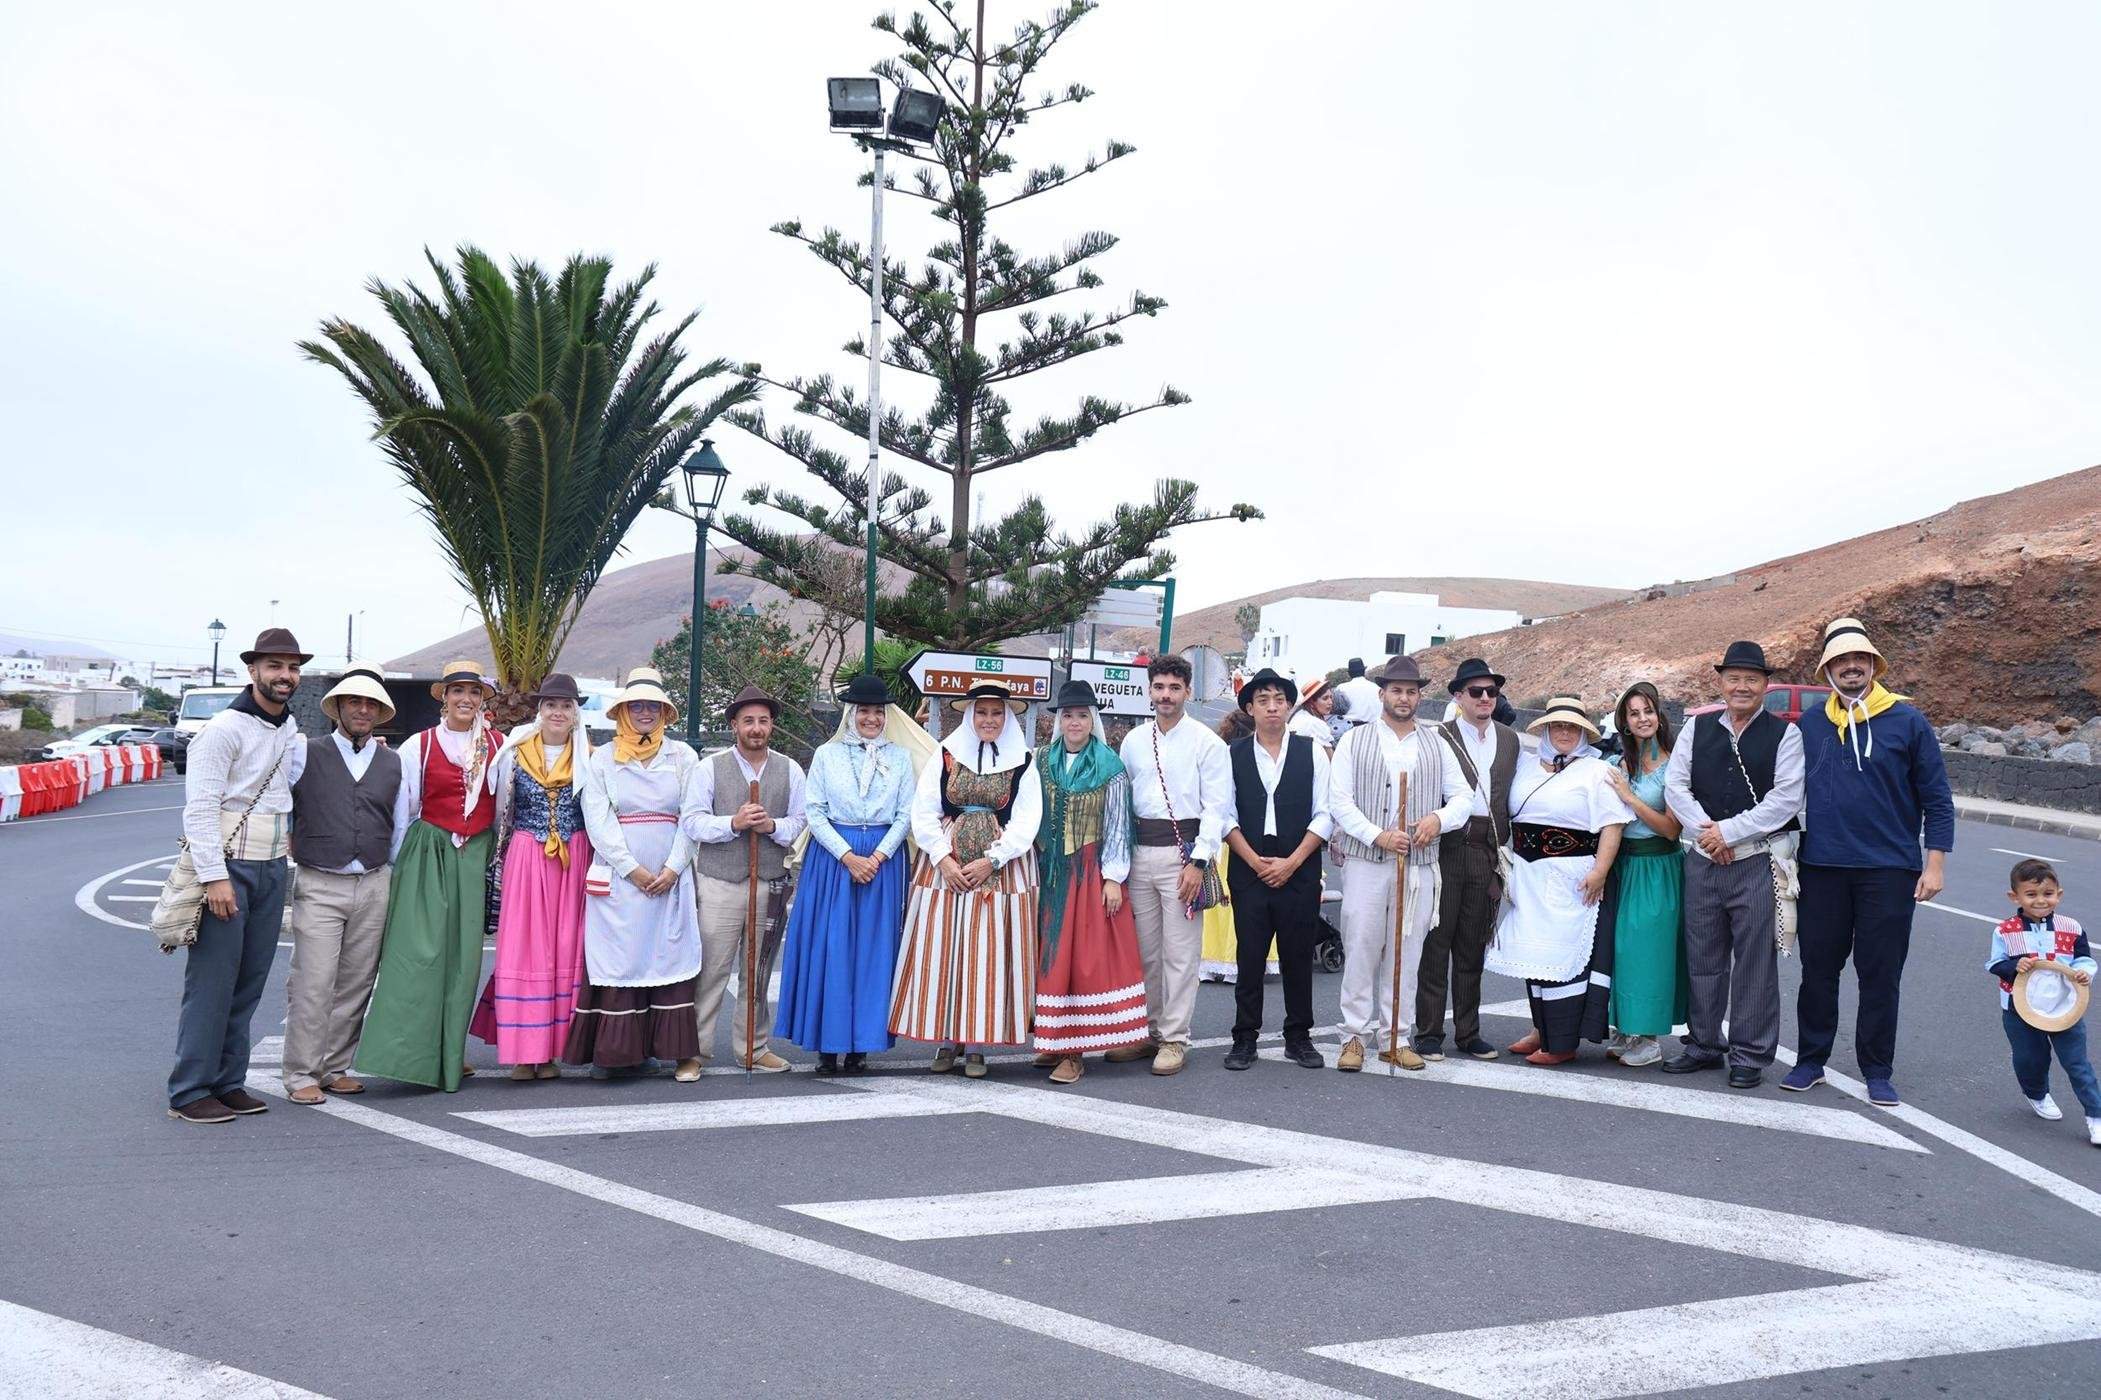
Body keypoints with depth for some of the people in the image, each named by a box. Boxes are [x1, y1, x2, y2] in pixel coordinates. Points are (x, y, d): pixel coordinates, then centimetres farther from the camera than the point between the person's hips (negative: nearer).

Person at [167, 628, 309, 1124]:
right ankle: (188, 1092, 2)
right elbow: (200, 808, -14)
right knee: (211, 982, -5)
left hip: (272, 868, 7)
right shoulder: (225, 728, -9)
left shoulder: (290, 731, 13)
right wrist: (215, 876, -20)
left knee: (249, 983, 10)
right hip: (228, 866, -7)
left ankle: (228, 1083, 18)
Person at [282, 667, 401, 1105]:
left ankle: (335, 1068, 18)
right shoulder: (308, 755, 4)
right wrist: (293, 845, 3)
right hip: (318, 885, -3)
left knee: (356, 984, 7)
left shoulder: (393, 763, 12)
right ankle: (302, 1074, 3)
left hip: (373, 886, 3)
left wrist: (393, 871, 12)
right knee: (313, 983, -7)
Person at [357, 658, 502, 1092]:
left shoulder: (498, 747, 7)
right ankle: (409, 1052, -8)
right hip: (428, 855, -2)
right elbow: (401, 812, 4)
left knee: (464, 955, 4)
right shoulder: (419, 746, 2)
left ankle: (449, 1054, 13)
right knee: (419, 951, -11)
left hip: (477, 858, 2)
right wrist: (395, 867, 5)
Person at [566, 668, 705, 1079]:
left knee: (671, 956, -1)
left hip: (670, 875, 1)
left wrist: (673, 868, -8)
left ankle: (682, 1052, 2)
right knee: (618, 960, -2)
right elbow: (598, 820, -2)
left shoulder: (683, 756, 9)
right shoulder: (601, 759, 7)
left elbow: (691, 817, 3)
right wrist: (633, 869, -10)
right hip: (617, 876, 0)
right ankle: (616, 1050, 3)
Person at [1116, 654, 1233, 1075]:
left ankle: (1174, 1038, 5)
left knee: (1180, 952, -2)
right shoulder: (1133, 741, 12)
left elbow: (1215, 807, -6)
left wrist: (1198, 862, -13)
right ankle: (1145, 1031, 20)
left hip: (1182, 849, -5)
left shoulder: (1206, 742, -2)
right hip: (1139, 850, 5)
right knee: (1142, 949, 10)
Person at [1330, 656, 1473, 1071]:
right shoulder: (1355, 740, 5)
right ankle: (1356, 1036, 7)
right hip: (1365, 862, -2)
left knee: (1406, 954, 5)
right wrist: (1378, 835, -14)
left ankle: (1396, 1038, 14)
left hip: (1418, 866, 2)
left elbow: (1463, 797, 12)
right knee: (1361, 950, -2)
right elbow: (1340, 800, -2)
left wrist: (1439, 818, -10)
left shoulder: (1437, 745, 14)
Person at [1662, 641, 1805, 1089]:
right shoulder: (1697, 728, 10)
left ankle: (1749, 1054, 11)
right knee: (1702, 956, 10)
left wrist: (1728, 831, -12)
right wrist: (1704, 831, -9)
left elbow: (1786, 799, -9)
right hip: (1703, 861, 4)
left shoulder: (1784, 734, -1)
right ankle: (1703, 1043, 23)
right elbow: (1675, 785, 5)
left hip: (1759, 862, -3)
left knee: (1755, 961, 1)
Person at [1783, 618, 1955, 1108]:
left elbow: (1936, 798, 0)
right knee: (1818, 969, 9)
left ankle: (1877, 1073, 15)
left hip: (1889, 870, -2)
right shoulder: (1808, 725, 6)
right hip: (1821, 869, 2)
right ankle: (1810, 1061, 21)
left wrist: (1935, 864, -5)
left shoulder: (1906, 721, -1)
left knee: (1880, 975, 4)